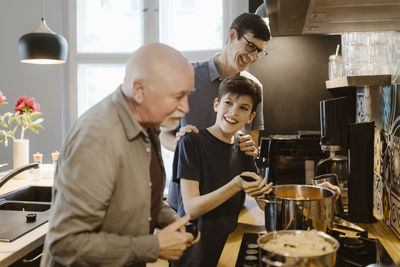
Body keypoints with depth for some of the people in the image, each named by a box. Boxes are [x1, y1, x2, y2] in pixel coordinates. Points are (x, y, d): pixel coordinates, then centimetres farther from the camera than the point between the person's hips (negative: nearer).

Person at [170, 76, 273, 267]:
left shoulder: (242, 146, 3)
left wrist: (260, 191, -17)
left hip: (230, 243, 5)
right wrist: (236, 185, -31)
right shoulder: (192, 142, -14)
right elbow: (191, 209, -20)